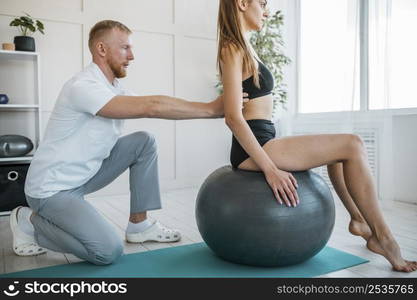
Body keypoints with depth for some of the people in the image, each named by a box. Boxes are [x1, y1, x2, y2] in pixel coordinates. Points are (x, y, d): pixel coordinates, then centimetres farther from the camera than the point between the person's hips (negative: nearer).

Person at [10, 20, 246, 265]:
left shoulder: (114, 87, 5)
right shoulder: (84, 86, -26)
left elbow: (149, 108, -3)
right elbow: (151, 107, -35)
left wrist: (213, 108, -12)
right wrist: (212, 109, -31)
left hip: (83, 176, 9)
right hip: (52, 189, -9)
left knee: (144, 142, -3)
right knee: (108, 251, -21)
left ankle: (139, 225, 5)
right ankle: (30, 221, 3)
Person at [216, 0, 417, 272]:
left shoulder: (243, 48, 18)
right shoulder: (233, 49, -11)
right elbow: (233, 117, -20)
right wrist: (270, 169, -23)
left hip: (261, 144, 10)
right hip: (255, 148, -10)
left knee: (339, 147, 23)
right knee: (352, 146, -10)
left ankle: (359, 220, 26)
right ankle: (383, 237, 1)